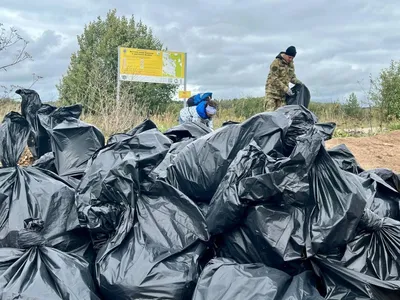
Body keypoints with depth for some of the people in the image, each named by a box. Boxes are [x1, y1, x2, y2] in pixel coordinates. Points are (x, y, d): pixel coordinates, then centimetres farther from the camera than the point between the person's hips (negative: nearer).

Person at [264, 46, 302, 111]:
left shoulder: (291, 64, 8)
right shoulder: (276, 63, -13)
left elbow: (292, 76, 21)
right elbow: (274, 79, -17)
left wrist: (297, 81, -2)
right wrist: (286, 88, -22)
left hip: (282, 93, 6)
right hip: (272, 92, -6)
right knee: (270, 111, -12)